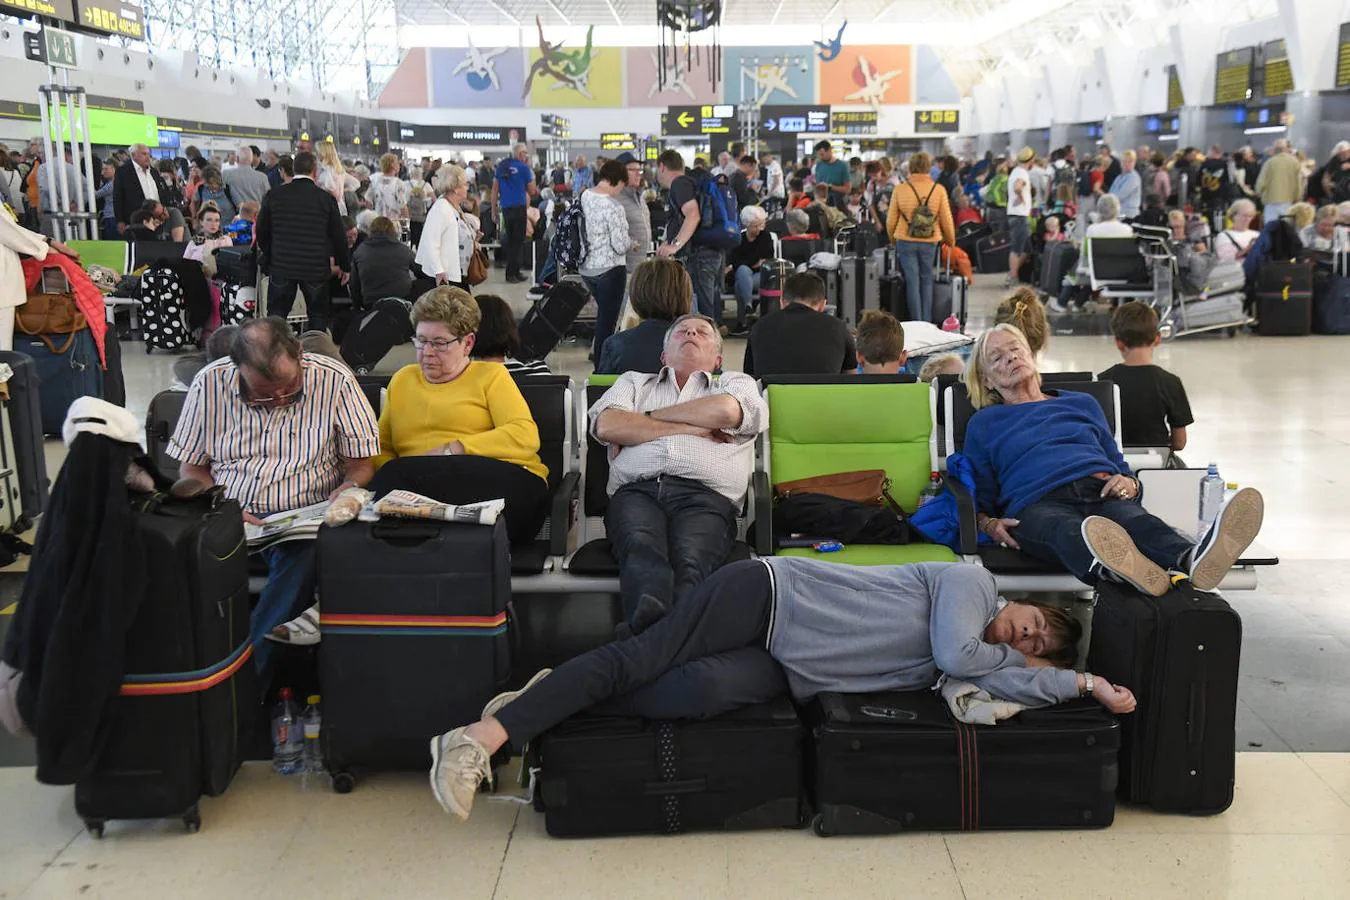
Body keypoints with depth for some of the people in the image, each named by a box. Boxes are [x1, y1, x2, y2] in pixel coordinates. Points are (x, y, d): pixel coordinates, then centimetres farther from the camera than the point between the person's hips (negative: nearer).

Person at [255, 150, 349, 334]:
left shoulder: (274, 195, 0)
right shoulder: (326, 198, -5)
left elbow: (261, 231, 8)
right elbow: (338, 235, 1)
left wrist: (267, 257, 24)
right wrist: (344, 265, 13)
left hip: (281, 266, 1)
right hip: (316, 268, -1)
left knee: (276, 314, 10)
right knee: (318, 316, 9)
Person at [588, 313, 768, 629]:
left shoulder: (737, 383, 32)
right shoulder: (633, 382, 36)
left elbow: (726, 411, 4)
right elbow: (607, 426, 12)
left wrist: (646, 418, 13)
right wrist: (691, 428, 9)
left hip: (704, 496, 0)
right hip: (637, 491, 1)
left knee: (689, 561, -36)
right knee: (641, 547, -37)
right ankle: (652, 614, -62)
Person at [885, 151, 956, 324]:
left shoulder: (900, 189, -5)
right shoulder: (939, 189, -5)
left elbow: (891, 221, 1)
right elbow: (946, 220, 0)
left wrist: (893, 239, 19)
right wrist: (951, 240, 16)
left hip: (905, 242, 0)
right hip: (930, 243, 1)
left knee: (912, 282, 6)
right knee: (926, 281, 13)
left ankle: (916, 322, 7)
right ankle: (927, 322, 14)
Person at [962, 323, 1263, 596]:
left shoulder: (1082, 403, 34)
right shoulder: (983, 423, 26)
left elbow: (1118, 465, 29)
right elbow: (979, 494, 20)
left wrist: (1129, 483, 4)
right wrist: (988, 523, -4)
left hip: (1100, 491, 3)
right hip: (1038, 502, -3)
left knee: (1135, 519, -37)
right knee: (1067, 530, -43)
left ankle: (1193, 558, -69)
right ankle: (1115, 566, -76)